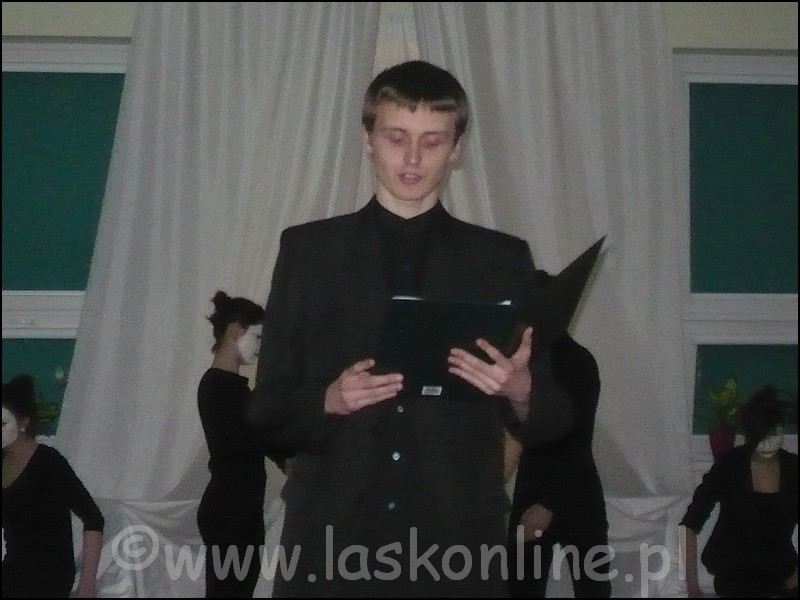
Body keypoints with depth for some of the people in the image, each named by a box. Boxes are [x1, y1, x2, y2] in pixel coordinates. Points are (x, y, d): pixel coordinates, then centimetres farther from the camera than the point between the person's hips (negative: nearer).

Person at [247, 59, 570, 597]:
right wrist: (327, 401, -15)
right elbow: (267, 408, 4)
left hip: (457, 541, 0)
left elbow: (552, 419, 5)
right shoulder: (308, 250, 5)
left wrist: (520, 390, -16)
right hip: (332, 539, 0)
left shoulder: (501, 259, 6)